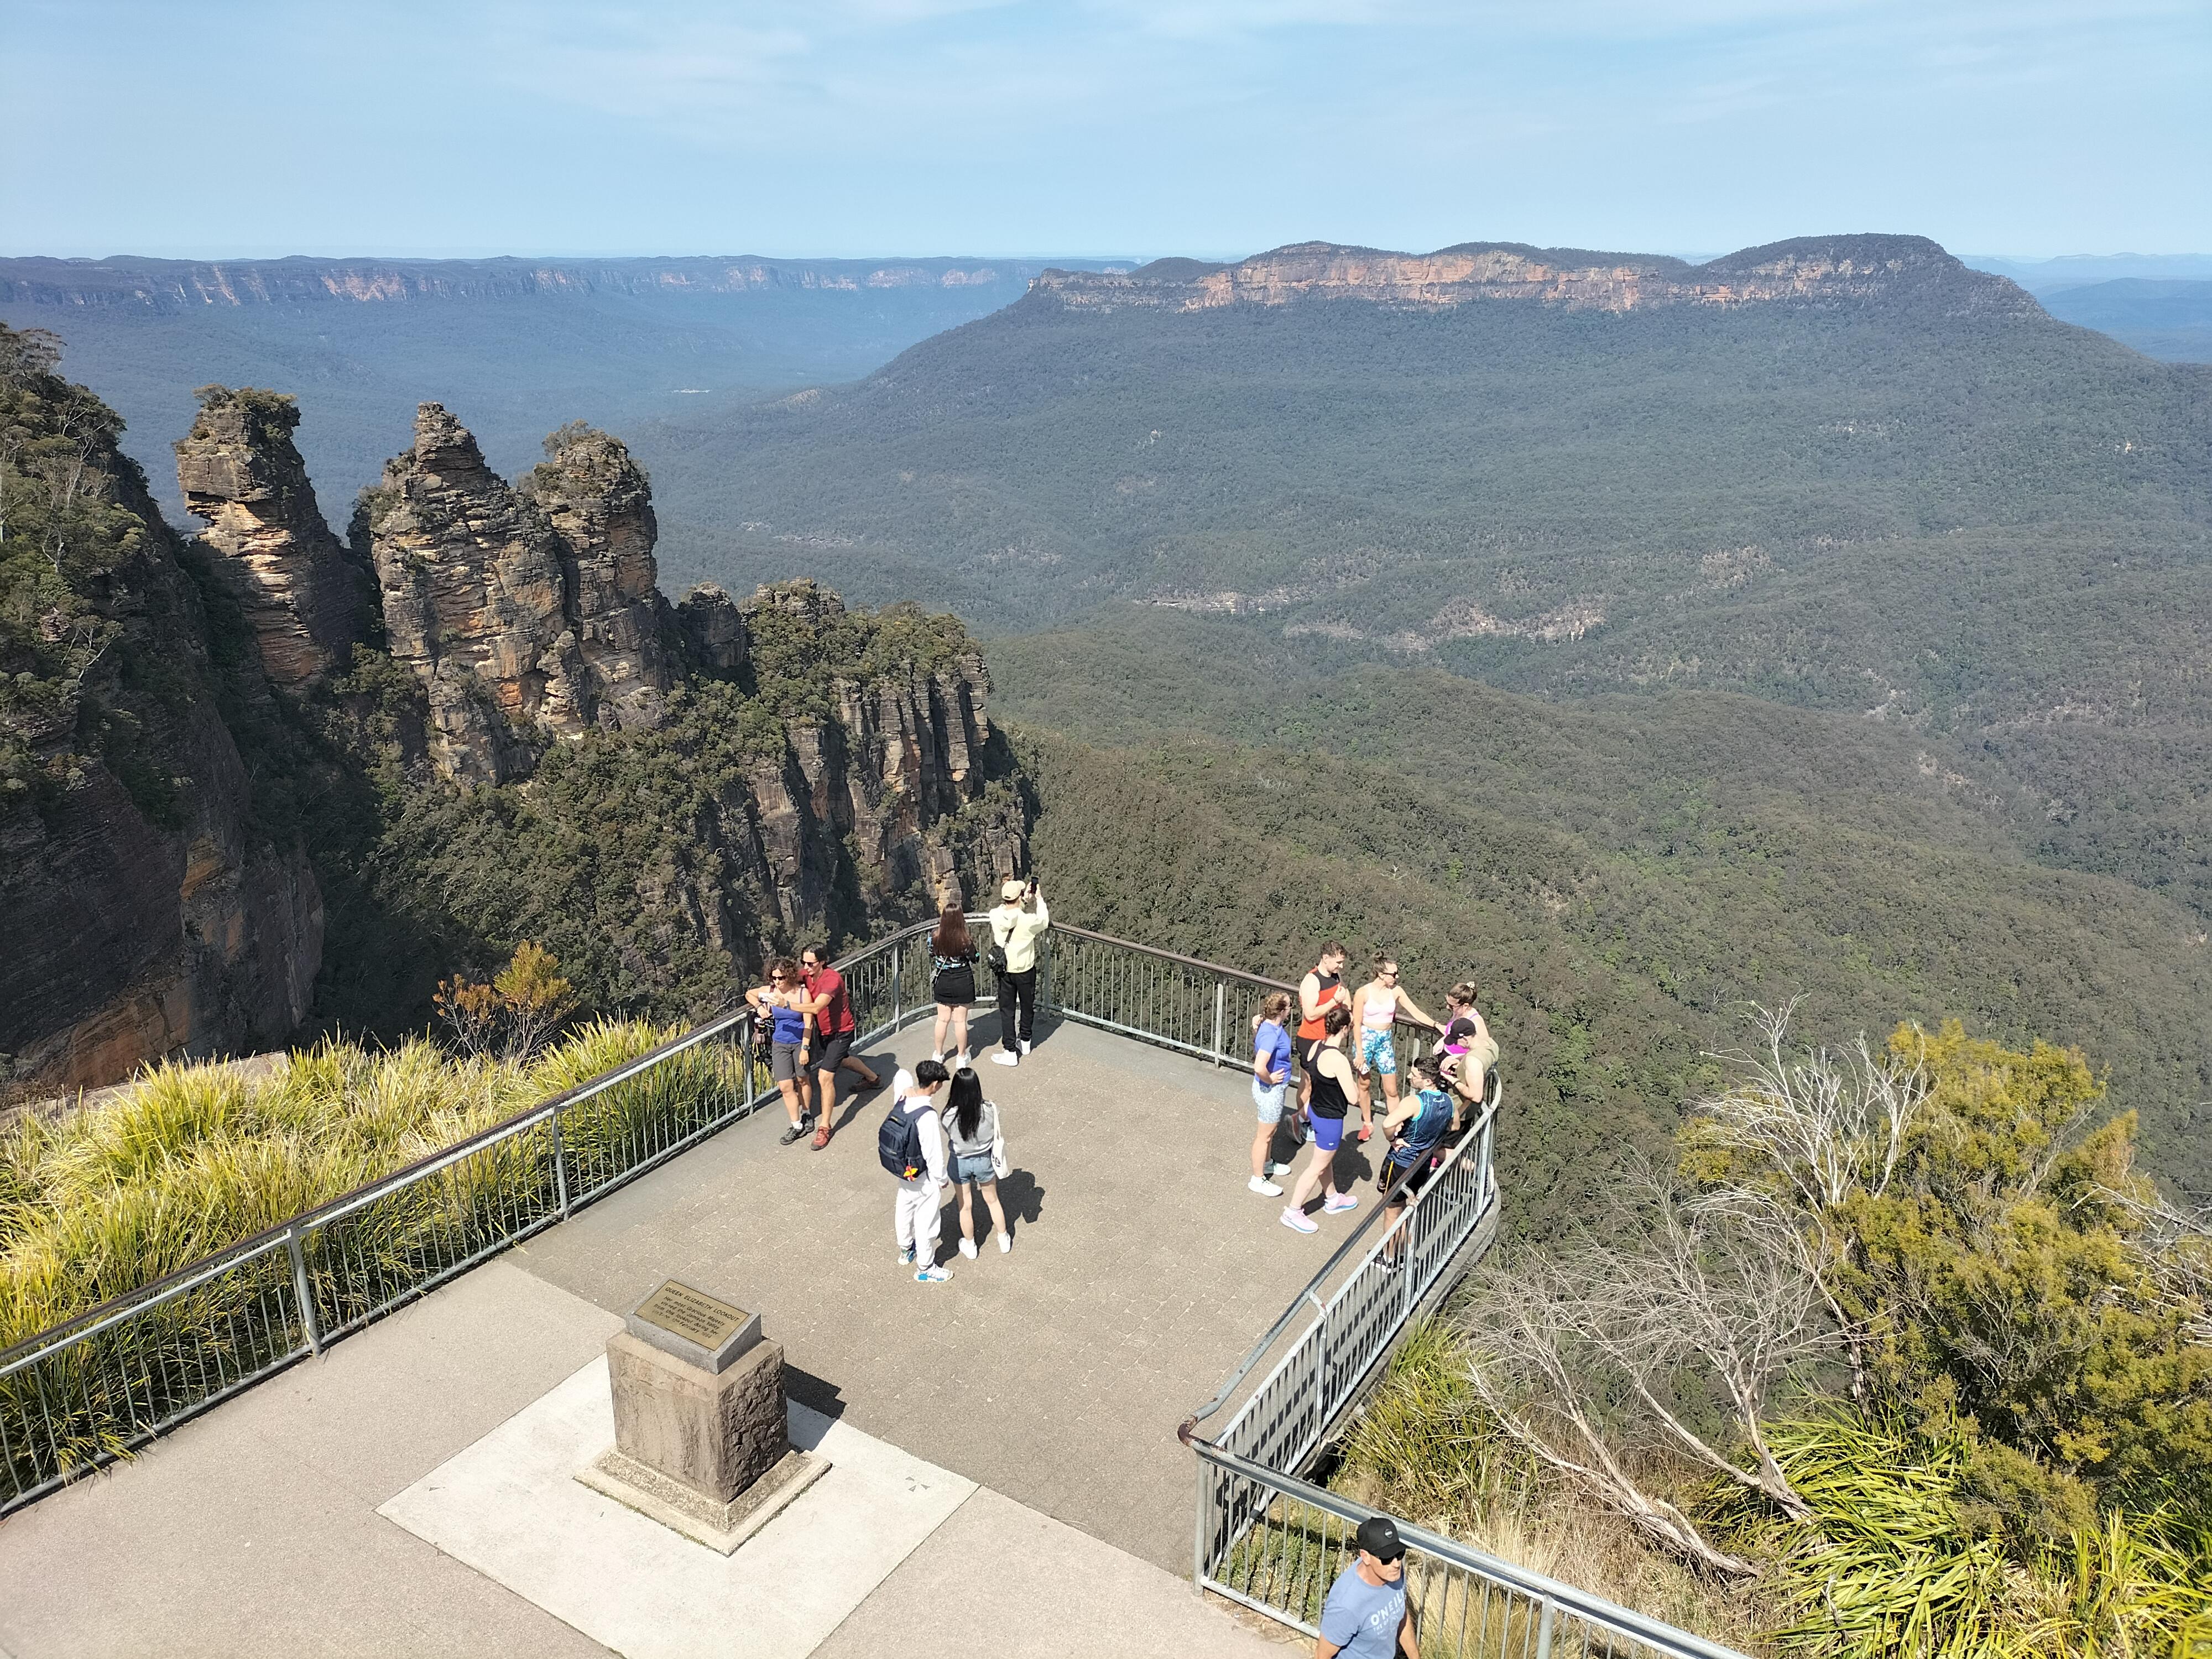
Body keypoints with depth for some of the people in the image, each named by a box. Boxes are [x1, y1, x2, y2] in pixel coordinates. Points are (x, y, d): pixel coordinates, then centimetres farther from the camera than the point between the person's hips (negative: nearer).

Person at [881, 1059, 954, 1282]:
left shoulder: (902, 1100, -13)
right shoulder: (928, 1116, -35)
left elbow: (903, 1076, 10)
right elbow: (934, 1154, -26)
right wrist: (941, 1179, -12)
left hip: (903, 1171, 7)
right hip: (924, 1179, -7)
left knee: (905, 1207, 28)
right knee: (926, 1221, 12)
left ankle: (905, 1249, 52)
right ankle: (925, 1269, 31)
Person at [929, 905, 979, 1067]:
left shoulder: (935, 939, -15)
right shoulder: (965, 942, -22)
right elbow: (974, 959, -5)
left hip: (942, 982, 2)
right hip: (962, 984, -2)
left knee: (942, 1020, 16)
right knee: (960, 1021, 9)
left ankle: (938, 1054, 28)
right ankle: (962, 1056, 21)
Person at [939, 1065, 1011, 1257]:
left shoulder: (950, 1115, -28)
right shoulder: (989, 1110, -26)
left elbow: (949, 1138, -9)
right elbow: (995, 1135, -9)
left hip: (960, 1163, -1)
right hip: (984, 1161, 1)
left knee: (965, 1207, 22)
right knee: (993, 1200, 26)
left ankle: (969, 1247, 42)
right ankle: (1004, 1241, 43)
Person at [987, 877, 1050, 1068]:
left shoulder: (995, 916, -14)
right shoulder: (1028, 920, -22)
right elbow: (1044, 921, 0)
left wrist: (1025, 899, 15)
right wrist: (1039, 900, 10)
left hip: (1004, 971, 2)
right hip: (1025, 970, -2)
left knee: (1007, 1010, 8)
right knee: (1027, 1007, 19)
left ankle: (1010, 1052, 7)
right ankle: (1025, 1042, 36)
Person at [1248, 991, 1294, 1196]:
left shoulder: (1273, 1025, -6)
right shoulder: (1271, 1035, -34)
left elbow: (1256, 1019, 20)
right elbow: (1259, 1068, -43)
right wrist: (1270, 1080, -24)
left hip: (1276, 1088, 9)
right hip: (1270, 1090, -9)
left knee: (1270, 1131, 29)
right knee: (1265, 1135, 7)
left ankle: (1265, 1164, 50)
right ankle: (1258, 1179, 22)